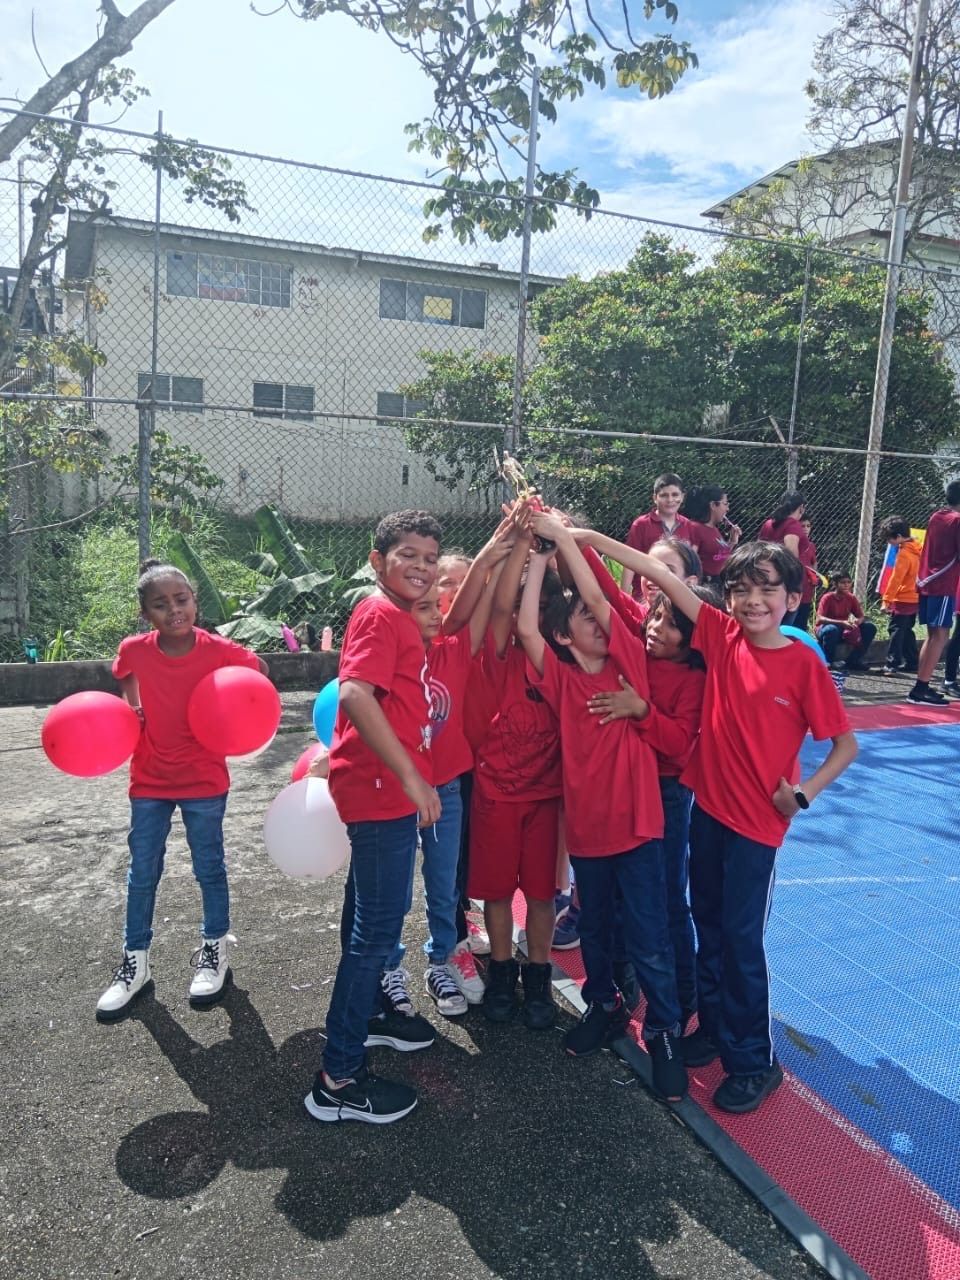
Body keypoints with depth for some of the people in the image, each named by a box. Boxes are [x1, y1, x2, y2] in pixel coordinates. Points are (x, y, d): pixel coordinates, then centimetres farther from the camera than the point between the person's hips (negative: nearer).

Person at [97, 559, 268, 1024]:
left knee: (209, 867, 12)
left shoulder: (218, 650, -19)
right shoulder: (134, 651, -13)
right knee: (142, 873, 11)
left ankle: (215, 950, 33)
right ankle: (136, 963, 28)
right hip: (150, 779, 2)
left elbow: (257, 671, -1)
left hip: (204, 779, -2)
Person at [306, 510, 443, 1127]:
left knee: (371, 914, 24)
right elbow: (356, 693, -31)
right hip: (382, 790, -10)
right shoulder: (380, 615, -17)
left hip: (394, 789, 10)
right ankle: (338, 1080, 8)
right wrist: (411, 777, -29)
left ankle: (369, 1011, 45)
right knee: (379, 926, -3)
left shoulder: (401, 617, 13)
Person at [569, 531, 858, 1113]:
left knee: (742, 938, 5)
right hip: (708, 806, 4)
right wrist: (591, 539, -15)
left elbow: (846, 745, -4)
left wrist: (802, 794, -13)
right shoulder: (723, 637, -4)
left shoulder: (804, 664, -12)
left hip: (757, 821, -4)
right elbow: (664, 576, -10)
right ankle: (714, 1028, 38)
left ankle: (754, 1062, 24)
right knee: (709, 925, 18)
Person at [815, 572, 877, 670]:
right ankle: (829, 662, -19)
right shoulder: (827, 597, -16)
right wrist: (841, 622, -39)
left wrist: (857, 621, -25)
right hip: (823, 628, -5)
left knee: (870, 627, -11)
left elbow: (861, 616, 2)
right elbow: (820, 618, -27)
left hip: (844, 630, 5)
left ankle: (853, 660, -5)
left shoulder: (851, 598, -1)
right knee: (832, 630, -40)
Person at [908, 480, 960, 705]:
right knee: (940, 636, -6)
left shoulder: (935, 517, 15)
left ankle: (922, 685, 13)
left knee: (932, 635, 13)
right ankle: (921, 688, -10)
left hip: (926, 583, 8)